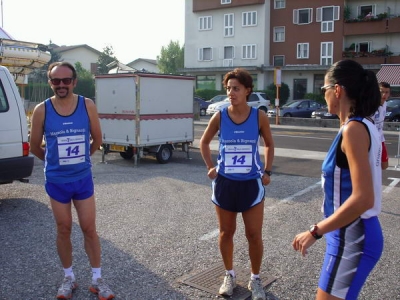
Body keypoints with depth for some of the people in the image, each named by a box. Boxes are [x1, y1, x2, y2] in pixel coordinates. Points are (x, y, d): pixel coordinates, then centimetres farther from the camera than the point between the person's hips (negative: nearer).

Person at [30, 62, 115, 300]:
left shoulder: (88, 106, -8)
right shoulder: (42, 110, -9)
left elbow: (97, 140, 4)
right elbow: (35, 147, 3)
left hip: (83, 178, 0)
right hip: (56, 181, 0)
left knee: (89, 228, 6)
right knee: (64, 230, 11)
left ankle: (97, 279, 20)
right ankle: (69, 278, 29)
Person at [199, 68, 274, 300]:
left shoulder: (259, 116, -7)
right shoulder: (220, 117, -6)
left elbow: (269, 144, 9)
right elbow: (204, 143, 10)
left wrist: (267, 171, 2)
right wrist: (210, 167, 1)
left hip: (252, 183, -1)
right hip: (225, 183, 1)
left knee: (255, 235, 5)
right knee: (226, 233, 13)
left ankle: (255, 279, 26)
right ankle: (230, 275, 33)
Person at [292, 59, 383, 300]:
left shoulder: (354, 129, -22)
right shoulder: (364, 125, 6)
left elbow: (363, 199, -27)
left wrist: (315, 232, -24)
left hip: (351, 237, -10)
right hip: (357, 232, 10)